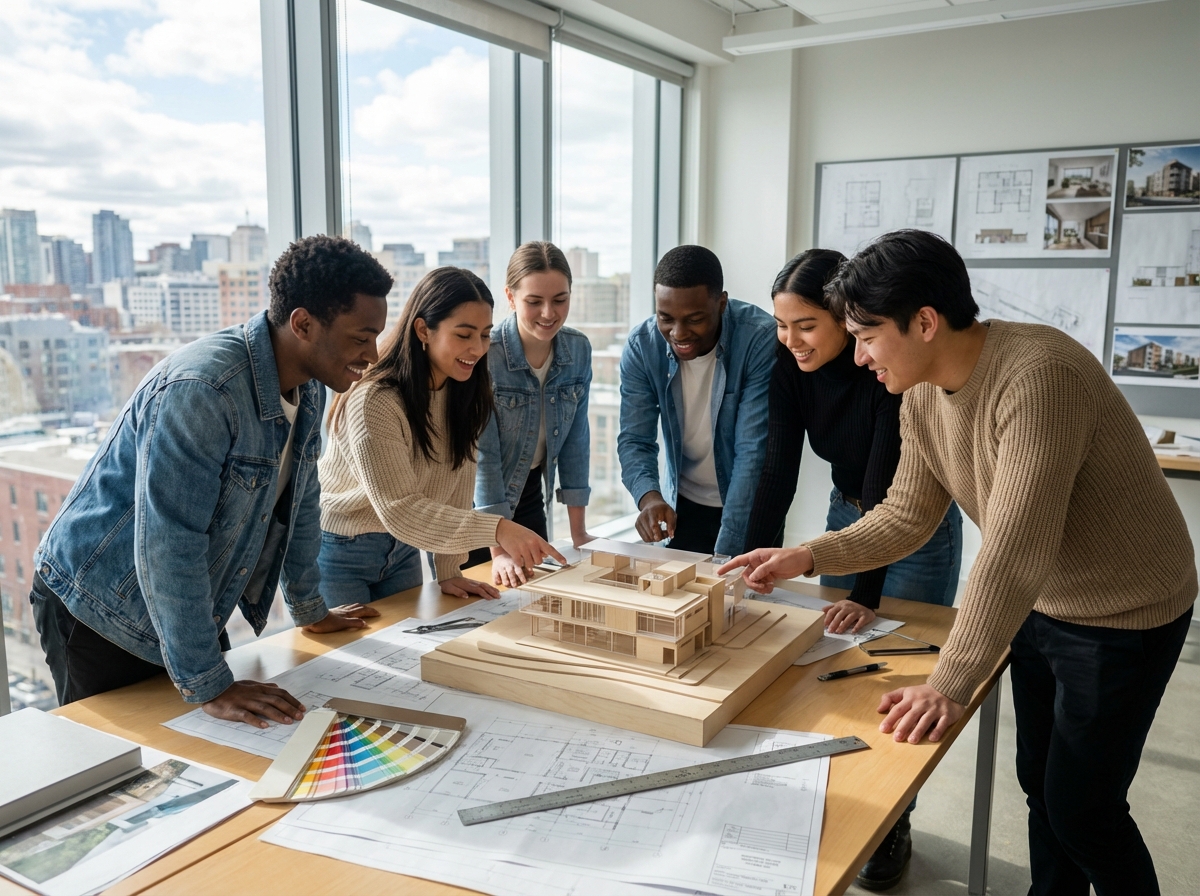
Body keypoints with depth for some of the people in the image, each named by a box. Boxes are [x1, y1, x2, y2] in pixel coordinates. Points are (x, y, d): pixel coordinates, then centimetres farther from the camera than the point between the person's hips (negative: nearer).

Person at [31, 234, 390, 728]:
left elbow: (299, 502, 9)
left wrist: (311, 611, 16)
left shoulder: (306, 387, -3)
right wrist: (207, 686, -27)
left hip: (189, 614, 8)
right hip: (100, 614, -7)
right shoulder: (199, 390, -31)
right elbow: (167, 546, -31)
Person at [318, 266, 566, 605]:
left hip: (402, 551, 6)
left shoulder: (462, 393, -4)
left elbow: (456, 486, -3)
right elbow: (400, 511, -32)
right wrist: (497, 529, -41)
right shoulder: (374, 401, -27)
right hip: (340, 554, -6)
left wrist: (448, 571, -7)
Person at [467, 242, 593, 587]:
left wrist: (578, 531, -3)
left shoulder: (579, 350, -9)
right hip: (471, 504, -5)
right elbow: (482, 454, -26)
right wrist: (499, 551, -29)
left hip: (529, 495, 5)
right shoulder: (483, 354, -25)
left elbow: (576, 440, -3)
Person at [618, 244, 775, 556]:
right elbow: (634, 440, -13)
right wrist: (649, 496, -35)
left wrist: (725, 553, -33)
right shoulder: (641, 346, -15)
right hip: (682, 504, 3)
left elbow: (754, 451, -27)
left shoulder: (761, 339, -25)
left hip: (751, 506, -2)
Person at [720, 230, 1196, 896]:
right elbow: (907, 515, 2)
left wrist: (951, 685, -35)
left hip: (1123, 616, -7)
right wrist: (806, 558, -10)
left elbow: (1013, 551, -36)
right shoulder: (922, 397, -6)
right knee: (1039, 785, 19)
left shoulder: (1036, 376, -33)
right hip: (1040, 606, 8)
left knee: (1081, 811, 3)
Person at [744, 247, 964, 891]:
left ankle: (894, 827, 22)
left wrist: (865, 595, -36)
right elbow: (778, 472, -16)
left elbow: (887, 483, -33)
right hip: (846, 513, 6)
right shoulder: (790, 367, -15)